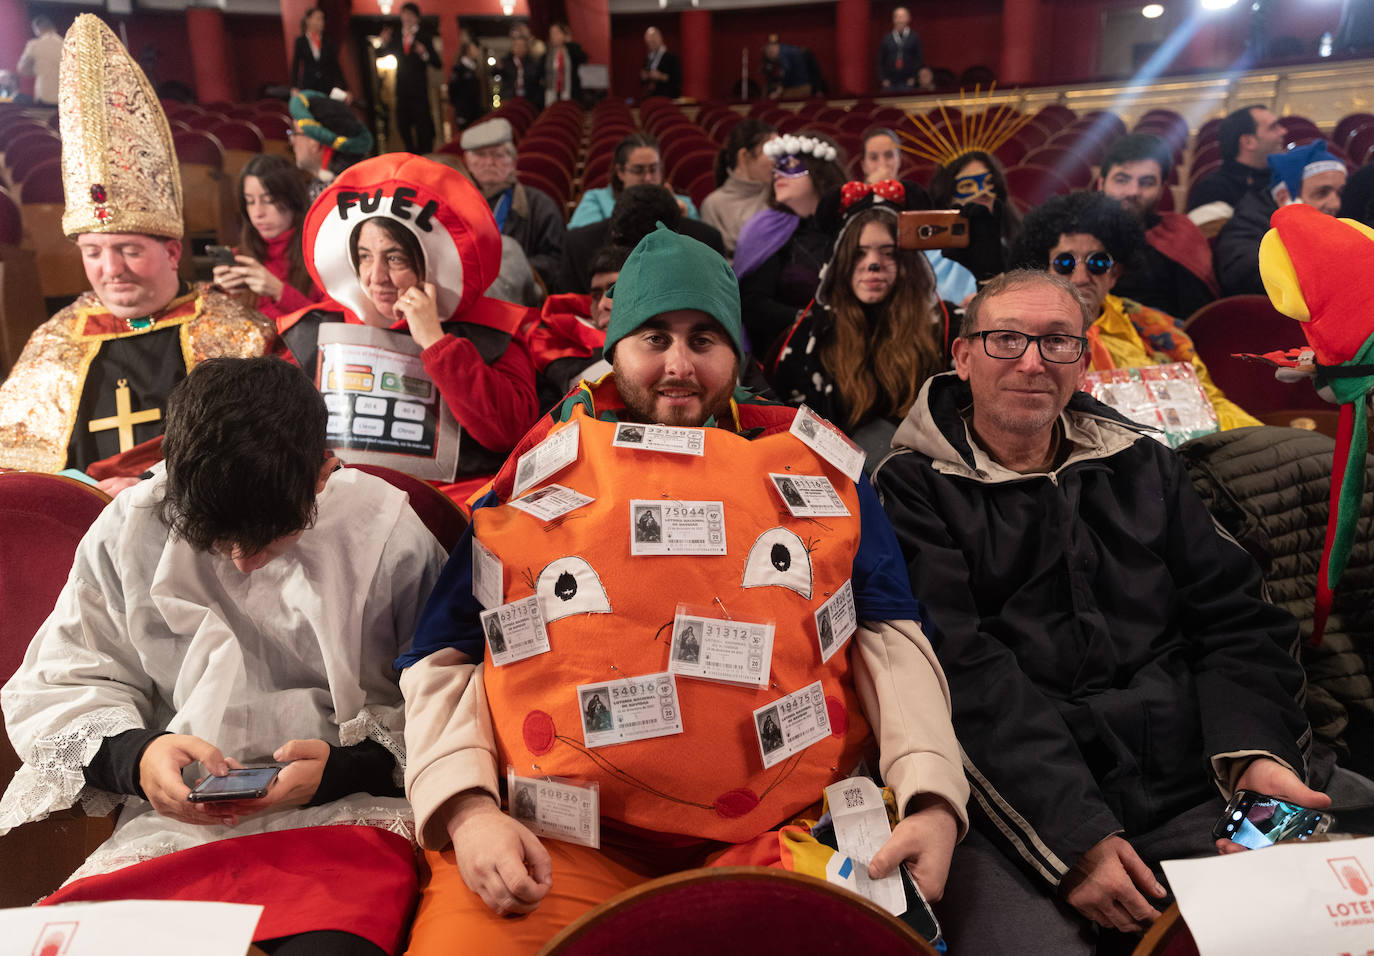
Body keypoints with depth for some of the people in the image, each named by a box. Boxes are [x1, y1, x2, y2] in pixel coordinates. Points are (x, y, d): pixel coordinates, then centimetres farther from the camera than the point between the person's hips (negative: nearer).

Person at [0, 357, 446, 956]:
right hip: (170, 825, 4)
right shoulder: (130, 532, 2)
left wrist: (345, 768, -15)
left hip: (344, 817, -4)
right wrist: (132, 756, -10)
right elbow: (52, 690, 11)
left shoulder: (387, 532, -4)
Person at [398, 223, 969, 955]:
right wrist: (465, 810, -6)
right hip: (565, 841, 0)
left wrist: (932, 799, -4)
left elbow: (889, 639, 10)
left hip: (782, 830, 1)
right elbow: (444, 660, 11)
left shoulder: (812, 467, 14)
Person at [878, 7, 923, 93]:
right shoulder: (886, 38, 8)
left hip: (908, 83, -1)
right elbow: (880, 61, 10)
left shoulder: (914, 37, 4)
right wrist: (883, 79, 1)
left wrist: (913, 77, -5)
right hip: (889, 83, 1)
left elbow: (920, 59, 3)